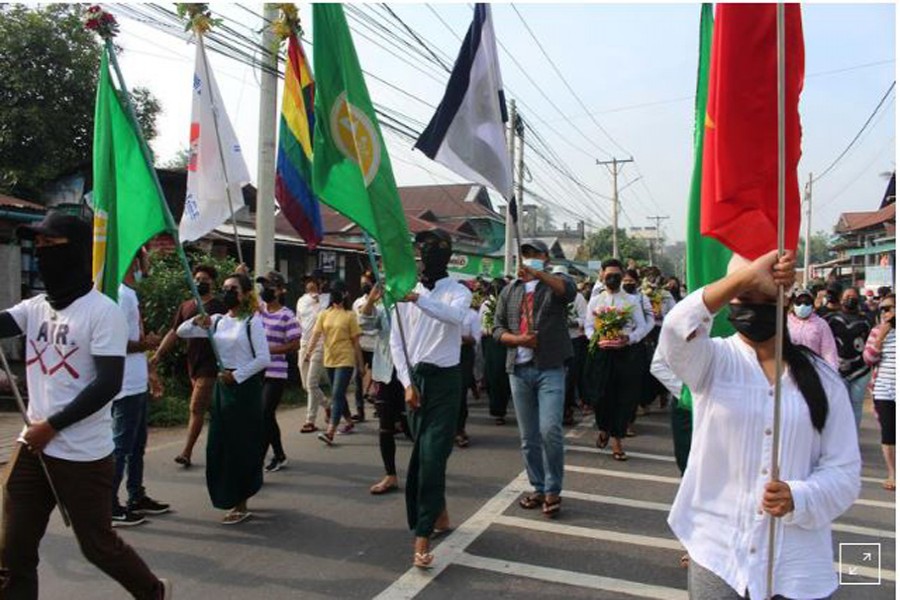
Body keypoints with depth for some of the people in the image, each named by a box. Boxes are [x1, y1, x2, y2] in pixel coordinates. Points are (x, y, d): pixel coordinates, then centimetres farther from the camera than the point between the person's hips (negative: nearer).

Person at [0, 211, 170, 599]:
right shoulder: (35, 307, 8)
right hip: (32, 447, 6)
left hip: (84, 456, -6)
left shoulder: (103, 311, -13)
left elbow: (108, 384, -18)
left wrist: (51, 425, -16)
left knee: (98, 545, 9)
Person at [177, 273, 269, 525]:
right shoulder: (217, 320, 9)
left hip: (245, 386, -6)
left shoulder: (252, 321, -9)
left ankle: (241, 505, 11)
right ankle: (231, 497, 27)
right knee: (219, 445, 10)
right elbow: (181, 332, 11)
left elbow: (264, 358, -14)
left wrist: (236, 375, -15)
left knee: (241, 446, 0)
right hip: (222, 385, 6)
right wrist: (197, 323, -8)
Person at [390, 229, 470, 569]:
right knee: (421, 454, 14)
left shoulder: (458, 291, -3)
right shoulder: (406, 292, 6)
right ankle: (439, 513, 35)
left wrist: (419, 299, -43)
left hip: (444, 380, -4)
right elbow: (396, 342, 4)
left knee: (432, 456, -10)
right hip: (414, 378, 4)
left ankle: (422, 537, -6)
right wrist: (407, 383, -5)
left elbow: (455, 315, -29)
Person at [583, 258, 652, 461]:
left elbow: (642, 326, 2)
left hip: (627, 352, 0)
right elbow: (588, 326, 7)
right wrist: (598, 340, -12)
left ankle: (617, 440, 13)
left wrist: (629, 339, -15)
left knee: (625, 397, 0)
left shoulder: (632, 300, 7)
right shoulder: (595, 301, 10)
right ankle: (604, 429, 29)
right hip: (602, 352, 1)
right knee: (600, 395, -1)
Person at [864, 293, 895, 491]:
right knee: (888, 432, 5)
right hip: (883, 390, 1)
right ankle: (892, 474, 17)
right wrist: (881, 336, -9)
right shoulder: (877, 331, 5)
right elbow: (868, 360, 0)